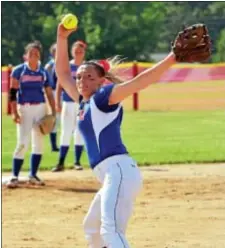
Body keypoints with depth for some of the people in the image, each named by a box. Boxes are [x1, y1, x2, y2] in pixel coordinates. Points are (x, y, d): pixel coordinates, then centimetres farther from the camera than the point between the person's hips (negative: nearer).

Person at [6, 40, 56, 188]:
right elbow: (13, 93, -7)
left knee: (39, 143, 5)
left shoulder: (43, 72, 6)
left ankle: (33, 175, 15)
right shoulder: (18, 71, -4)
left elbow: (49, 94, 8)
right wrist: (14, 112, -15)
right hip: (24, 109, -4)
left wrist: (53, 113, 1)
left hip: (40, 108, 4)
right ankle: (14, 177, -8)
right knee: (23, 143, -11)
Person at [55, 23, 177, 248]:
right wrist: (62, 38, 24)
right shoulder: (85, 102, 24)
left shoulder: (103, 97, 0)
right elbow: (62, 74, 32)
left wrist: (173, 58, -25)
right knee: (92, 228, 30)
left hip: (119, 171, -10)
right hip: (111, 176, 10)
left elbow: (138, 82, -13)